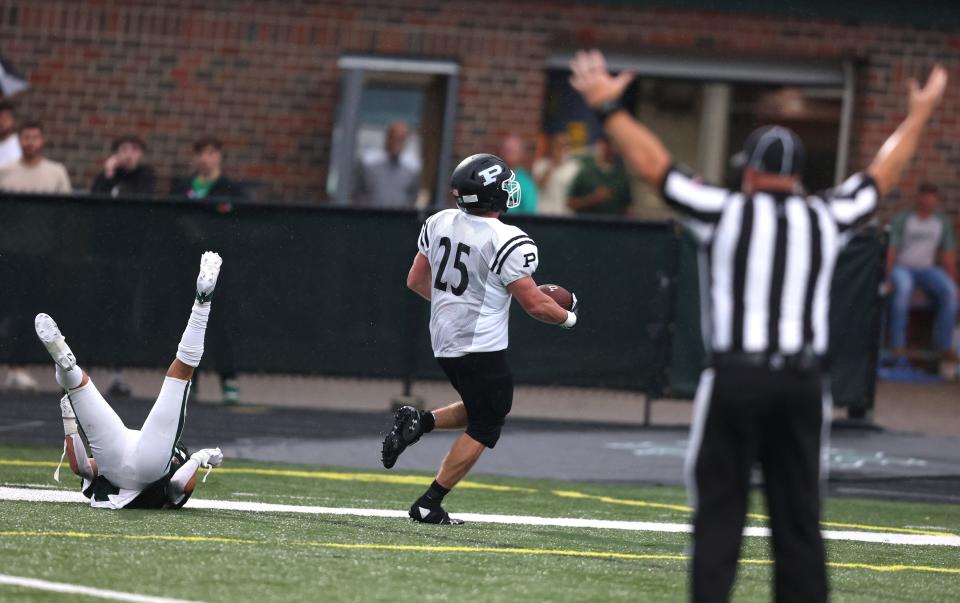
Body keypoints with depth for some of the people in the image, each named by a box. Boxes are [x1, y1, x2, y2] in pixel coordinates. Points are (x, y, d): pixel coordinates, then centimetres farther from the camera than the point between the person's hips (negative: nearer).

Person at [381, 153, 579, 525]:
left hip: (444, 341, 8)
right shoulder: (509, 243, -21)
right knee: (484, 428, 5)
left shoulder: (438, 223, 1)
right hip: (481, 347, -8)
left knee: (481, 411, 25)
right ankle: (429, 505, 3)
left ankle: (419, 422, 4)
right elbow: (534, 303, -16)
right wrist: (567, 316, 4)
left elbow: (416, 281, 11)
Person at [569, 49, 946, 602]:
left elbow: (651, 162, 4)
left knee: (719, 511, 0)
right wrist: (919, 115, 38)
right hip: (803, 383, 2)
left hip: (736, 376, -2)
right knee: (798, 516, 5)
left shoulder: (726, 212, 1)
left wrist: (608, 106, 14)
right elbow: (882, 176, 23)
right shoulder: (827, 219, 8)